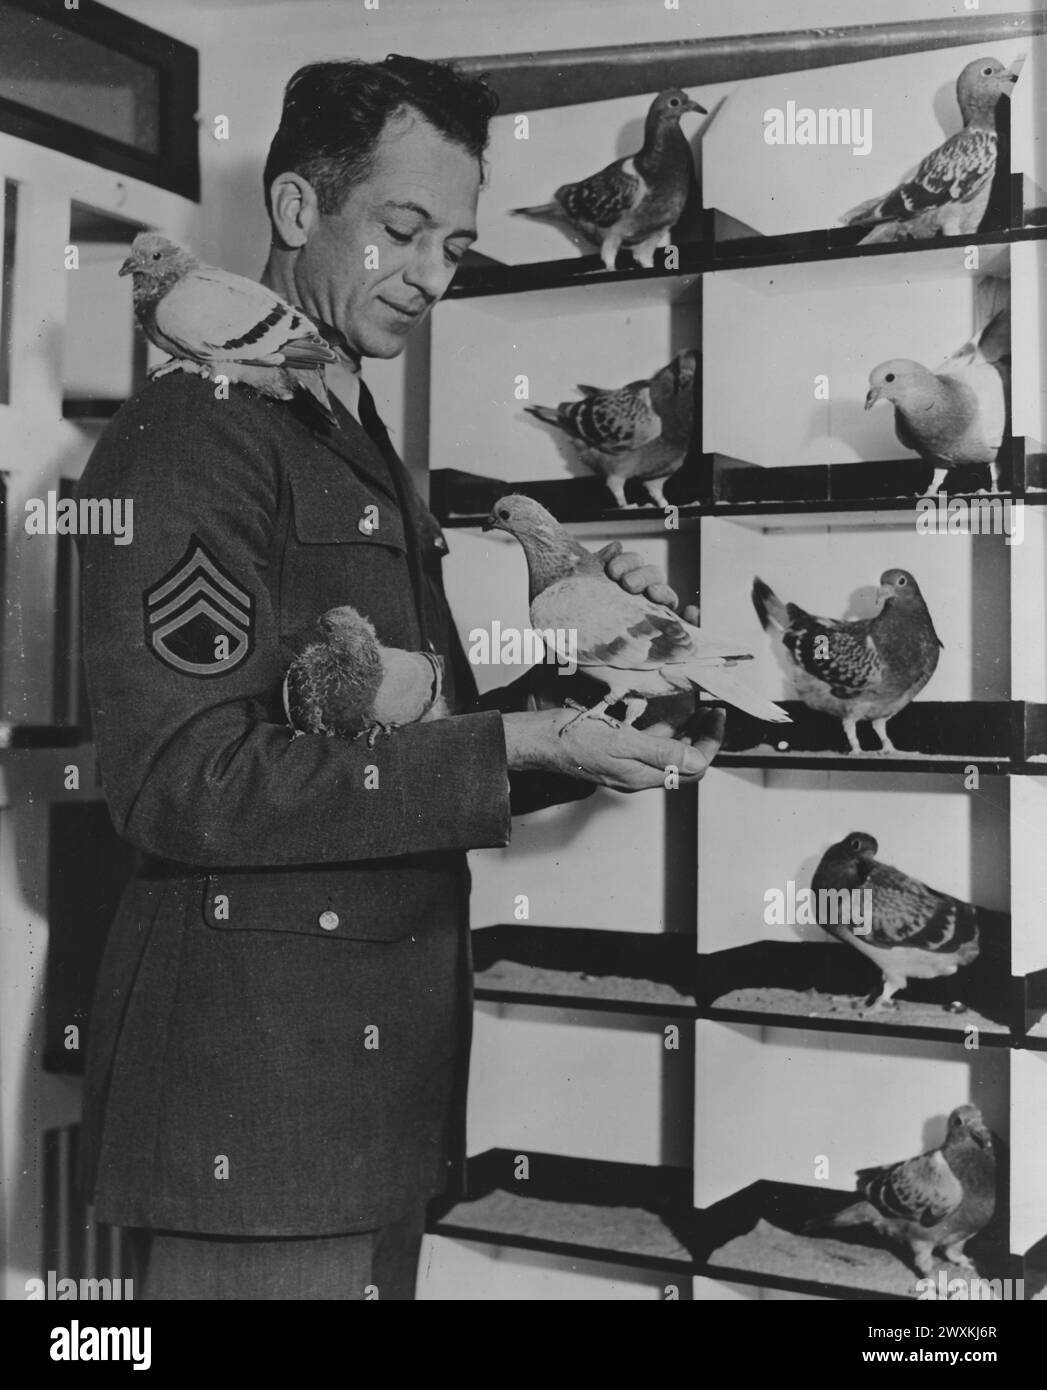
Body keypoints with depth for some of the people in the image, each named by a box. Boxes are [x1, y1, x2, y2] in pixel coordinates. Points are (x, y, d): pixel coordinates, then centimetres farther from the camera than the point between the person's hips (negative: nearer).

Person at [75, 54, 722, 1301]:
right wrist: (512, 750, -21)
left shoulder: (364, 455, 19)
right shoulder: (194, 437, -11)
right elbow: (182, 785, -19)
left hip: (383, 1054, 9)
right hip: (254, 1066, -9)